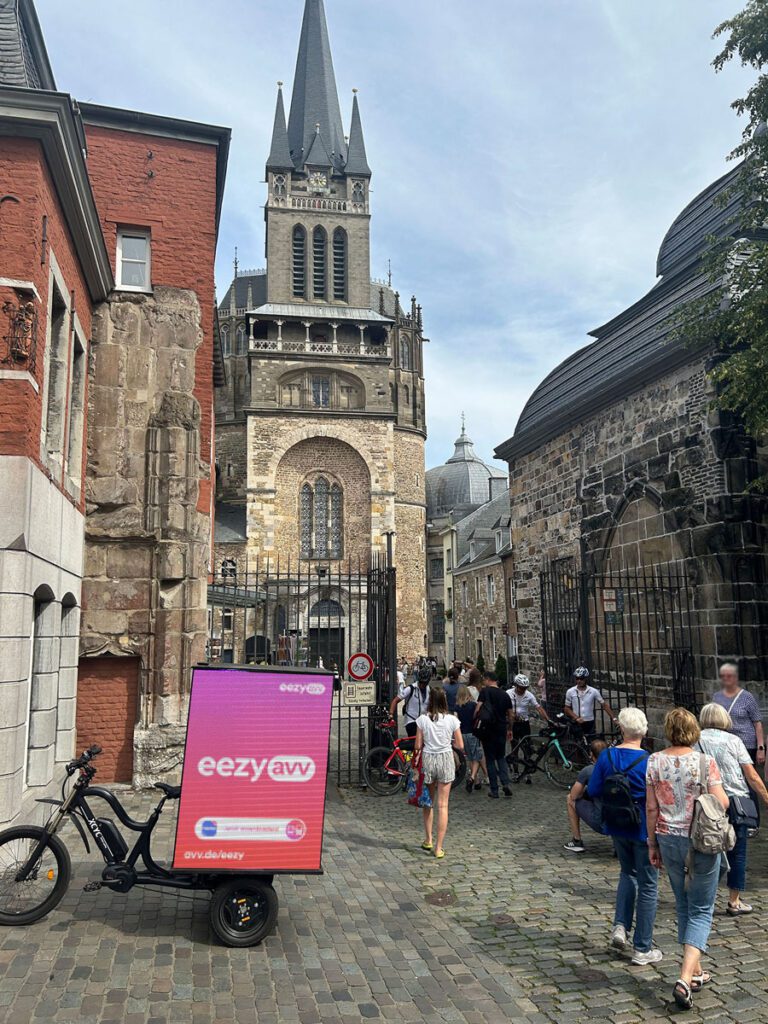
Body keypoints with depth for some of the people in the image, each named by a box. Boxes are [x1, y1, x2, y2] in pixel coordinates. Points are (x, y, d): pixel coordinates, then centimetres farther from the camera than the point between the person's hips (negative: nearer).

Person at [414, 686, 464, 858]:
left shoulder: (422, 719, -8)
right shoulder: (452, 720, -7)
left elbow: (418, 745, -6)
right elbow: (460, 746, -3)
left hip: (428, 759, 0)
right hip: (446, 760, 0)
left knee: (428, 802, 20)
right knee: (442, 805, 5)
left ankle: (428, 840, 27)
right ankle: (439, 847, 6)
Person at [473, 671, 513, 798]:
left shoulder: (485, 691, -6)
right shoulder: (505, 694, 7)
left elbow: (478, 709, -15)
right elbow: (510, 714, 11)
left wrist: (475, 721, -1)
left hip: (487, 729, -4)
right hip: (501, 729, 4)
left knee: (490, 759, 6)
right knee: (501, 757, 18)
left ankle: (494, 790, 7)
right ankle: (505, 783, -2)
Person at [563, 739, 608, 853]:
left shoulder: (587, 770, -6)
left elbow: (574, 796, 4)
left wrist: (584, 791, 24)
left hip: (601, 823, -5)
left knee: (570, 800, 16)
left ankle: (576, 842, 18)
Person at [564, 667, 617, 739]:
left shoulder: (593, 691, -5)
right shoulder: (570, 692, -4)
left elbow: (604, 705, -1)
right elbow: (567, 708, 1)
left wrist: (613, 718, -9)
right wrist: (576, 718, -14)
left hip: (590, 723, 0)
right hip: (576, 724, 0)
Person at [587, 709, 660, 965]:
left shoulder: (606, 756, -9)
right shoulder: (649, 762, -20)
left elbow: (593, 791, -3)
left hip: (617, 826, 4)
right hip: (643, 829, -4)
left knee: (628, 873, 27)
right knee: (647, 886, 10)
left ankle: (620, 926, 14)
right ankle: (642, 949, 17)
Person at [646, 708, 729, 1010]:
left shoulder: (654, 762, -5)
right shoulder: (706, 762, -14)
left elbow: (651, 808, -2)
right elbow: (722, 804, -14)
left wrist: (652, 843, 8)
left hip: (669, 840, 3)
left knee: (683, 906, 20)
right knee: (701, 911, 8)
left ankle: (695, 972, 32)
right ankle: (685, 978, -4)